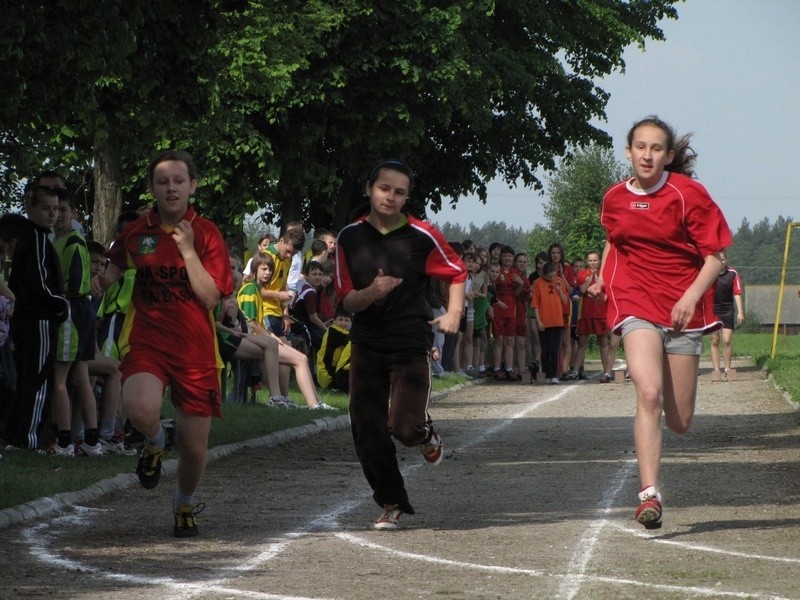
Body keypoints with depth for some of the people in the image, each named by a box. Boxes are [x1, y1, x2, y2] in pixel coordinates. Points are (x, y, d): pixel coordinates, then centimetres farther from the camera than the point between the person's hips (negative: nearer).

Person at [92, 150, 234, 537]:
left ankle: (185, 503, 36)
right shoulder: (136, 232, 4)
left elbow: (210, 297, -11)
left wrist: (187, 249, -18)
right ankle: (154, 442, 6)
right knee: (140, 409, -32)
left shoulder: (206, 233, -2)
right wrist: (104, 279, 5)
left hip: (195, 348, 0)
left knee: (194, 446, 2)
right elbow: (117, 262, 27)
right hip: (145, 341, 0)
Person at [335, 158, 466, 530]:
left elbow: (457, 273, 9)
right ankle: (391, 505, 17)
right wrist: (372, 293, -20)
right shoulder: (350, 237, 1)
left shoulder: (422, 236, -5)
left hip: (411, 345, -3)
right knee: (368, 433, -1)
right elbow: (346, 300, 0)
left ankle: (427, 436, 21)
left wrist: (454, 312, -4)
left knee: (405, 428, -17)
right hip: (366, 343, 3)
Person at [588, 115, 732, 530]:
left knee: (679, 422, 4)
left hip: (683, 308, -1)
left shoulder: (688, 194, -7)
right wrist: (603, 279, 13)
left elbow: (714, 257, -6)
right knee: (648, 393, -24)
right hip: (636, 303, 1)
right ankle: (649, 494, -26)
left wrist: (692, 296, -20)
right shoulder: (614, 199, 5)